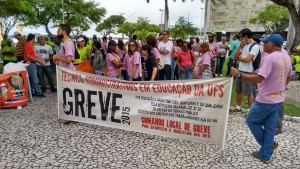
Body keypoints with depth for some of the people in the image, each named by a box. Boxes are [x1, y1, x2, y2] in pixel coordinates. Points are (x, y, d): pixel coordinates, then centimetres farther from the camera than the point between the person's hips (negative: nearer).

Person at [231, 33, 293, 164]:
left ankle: (270, 144, 23)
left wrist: (239, 74, -25)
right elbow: (289, 77, 18)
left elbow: (259, 78, -29)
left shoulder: (269, 57, -21)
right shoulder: (287, 57, 7)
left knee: (251, 121, 11)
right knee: (270, 127, 15)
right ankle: (265, 155, 23)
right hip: (278, 99, 9)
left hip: (265, 99, -9)